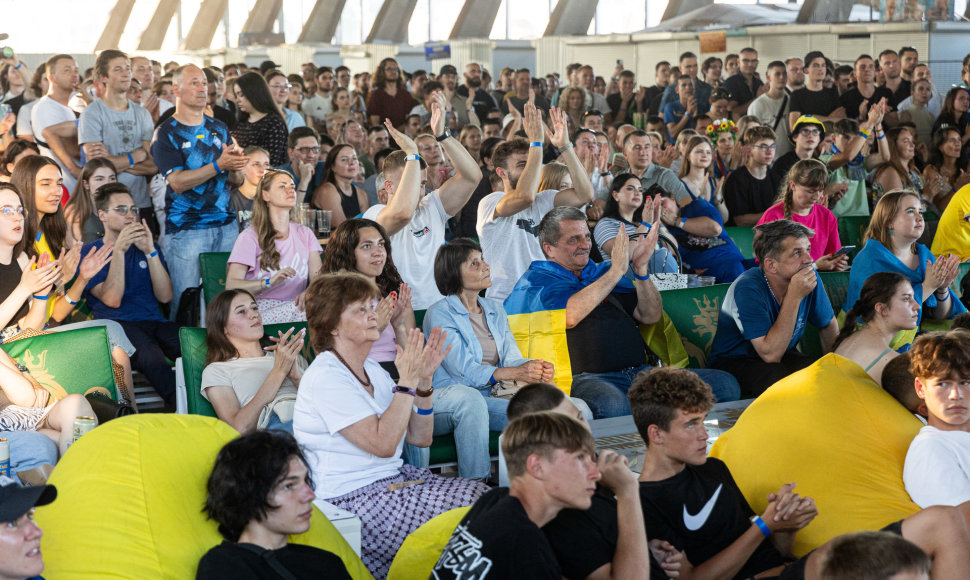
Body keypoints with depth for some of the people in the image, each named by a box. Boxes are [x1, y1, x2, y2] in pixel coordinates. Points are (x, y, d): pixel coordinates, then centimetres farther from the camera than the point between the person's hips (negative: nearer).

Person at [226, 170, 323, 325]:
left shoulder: (304, 234, 18)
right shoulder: (250, 236, 2)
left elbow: (318, 276, 5)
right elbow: (231, 285, -9)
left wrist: (310, 292, -20)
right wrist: (269, 282, -26)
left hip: (294, 306, 5)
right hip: (262, 310, -5)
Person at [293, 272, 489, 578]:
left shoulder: (373, 371, 13)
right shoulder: (325, 377, -14)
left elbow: (420, 438, 11)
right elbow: (383, 444, -23)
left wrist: (424, 380, -1)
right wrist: (407, 380, -19)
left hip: (394, 479, 9)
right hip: (353, 500, -9)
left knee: (482, 492, -10)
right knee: (471, 508, -19)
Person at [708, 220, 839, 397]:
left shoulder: (810, 278, -8)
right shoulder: (747, 288, -26)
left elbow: (829, 325, 11)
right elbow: (770, 354, -30)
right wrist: (794, 297, -32)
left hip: (784, 356, 6)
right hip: (734, 363, -6)